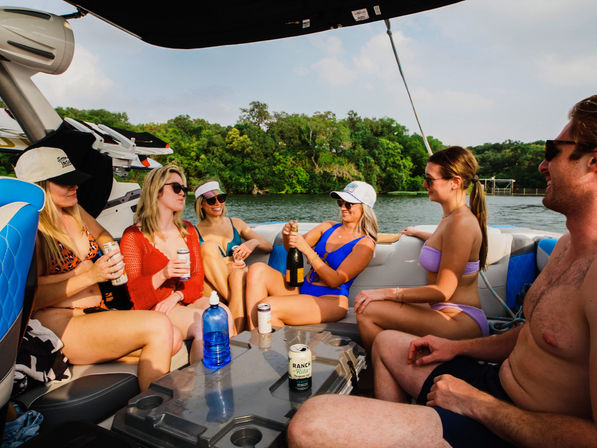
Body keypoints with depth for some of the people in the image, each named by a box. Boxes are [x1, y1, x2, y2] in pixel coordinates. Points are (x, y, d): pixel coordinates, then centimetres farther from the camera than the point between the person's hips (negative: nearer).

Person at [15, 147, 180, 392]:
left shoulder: (76, 212, 12)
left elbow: (103, 235, 33)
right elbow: (32, 298, -16)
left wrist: (112, 254, 12)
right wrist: (90, 275, -20)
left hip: (97, 313, 7)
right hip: (60, 326, -7)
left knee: (173, 340, -15)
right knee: (159, 327, -26)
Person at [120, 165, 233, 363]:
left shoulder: (188, 230, 15)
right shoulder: (133, 236, 0)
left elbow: (197, 278, 9)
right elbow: (135, 292, -3)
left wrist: (176, 296, -12)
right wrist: (163, 275, -23)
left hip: (187, 301, 4)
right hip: (152, 310, -4)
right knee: (203, 323, -31)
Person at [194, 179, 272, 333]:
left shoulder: (236, 224, 15)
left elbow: (269, 247, 11)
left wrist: (254, 242, -12)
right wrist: (224, 267, -20)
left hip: (241, 281, 1)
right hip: (214, 289, -1)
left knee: (238, 272, -33)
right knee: (208, 246, -24)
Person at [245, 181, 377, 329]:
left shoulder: (365, 243, -6)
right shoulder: (328, 227, 13)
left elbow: (335, 280, -15)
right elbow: (292, 248, 11)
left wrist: (307, 250, -22)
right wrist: (287, 235, -13)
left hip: (330, 300, -7)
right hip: (301, 289, 7)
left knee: (268, 306, -28)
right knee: (258, 269, -17)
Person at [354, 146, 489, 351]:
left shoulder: (461, 223, -19)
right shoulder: (452, 218, 11)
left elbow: (443, 291, -21)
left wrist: (387, 293, -20)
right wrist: (418, 233, 44)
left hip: (461, 322, -10)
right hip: (447, 312, 10)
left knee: (367, 311, -21)